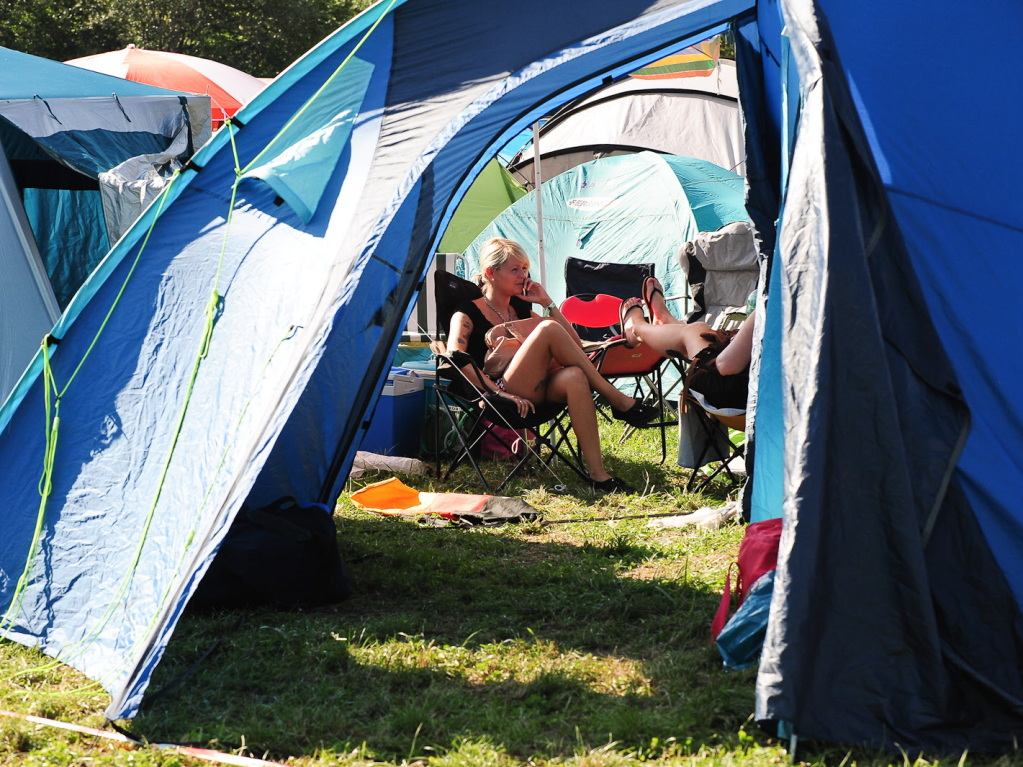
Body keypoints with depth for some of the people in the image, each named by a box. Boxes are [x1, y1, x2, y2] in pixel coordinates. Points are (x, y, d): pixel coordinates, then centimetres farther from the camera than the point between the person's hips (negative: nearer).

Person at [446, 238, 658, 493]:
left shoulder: (522, 309, 23)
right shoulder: (467, 314, 6)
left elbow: (574, 344, 18)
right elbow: (457, 358, -14)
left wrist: (547, 302, 8)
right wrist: (501, 393, -23)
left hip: (534, 393, 5)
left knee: (574, 377, -32)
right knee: (548, 328, -24)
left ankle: (598, 474, -41)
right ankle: (618, 401, -21)